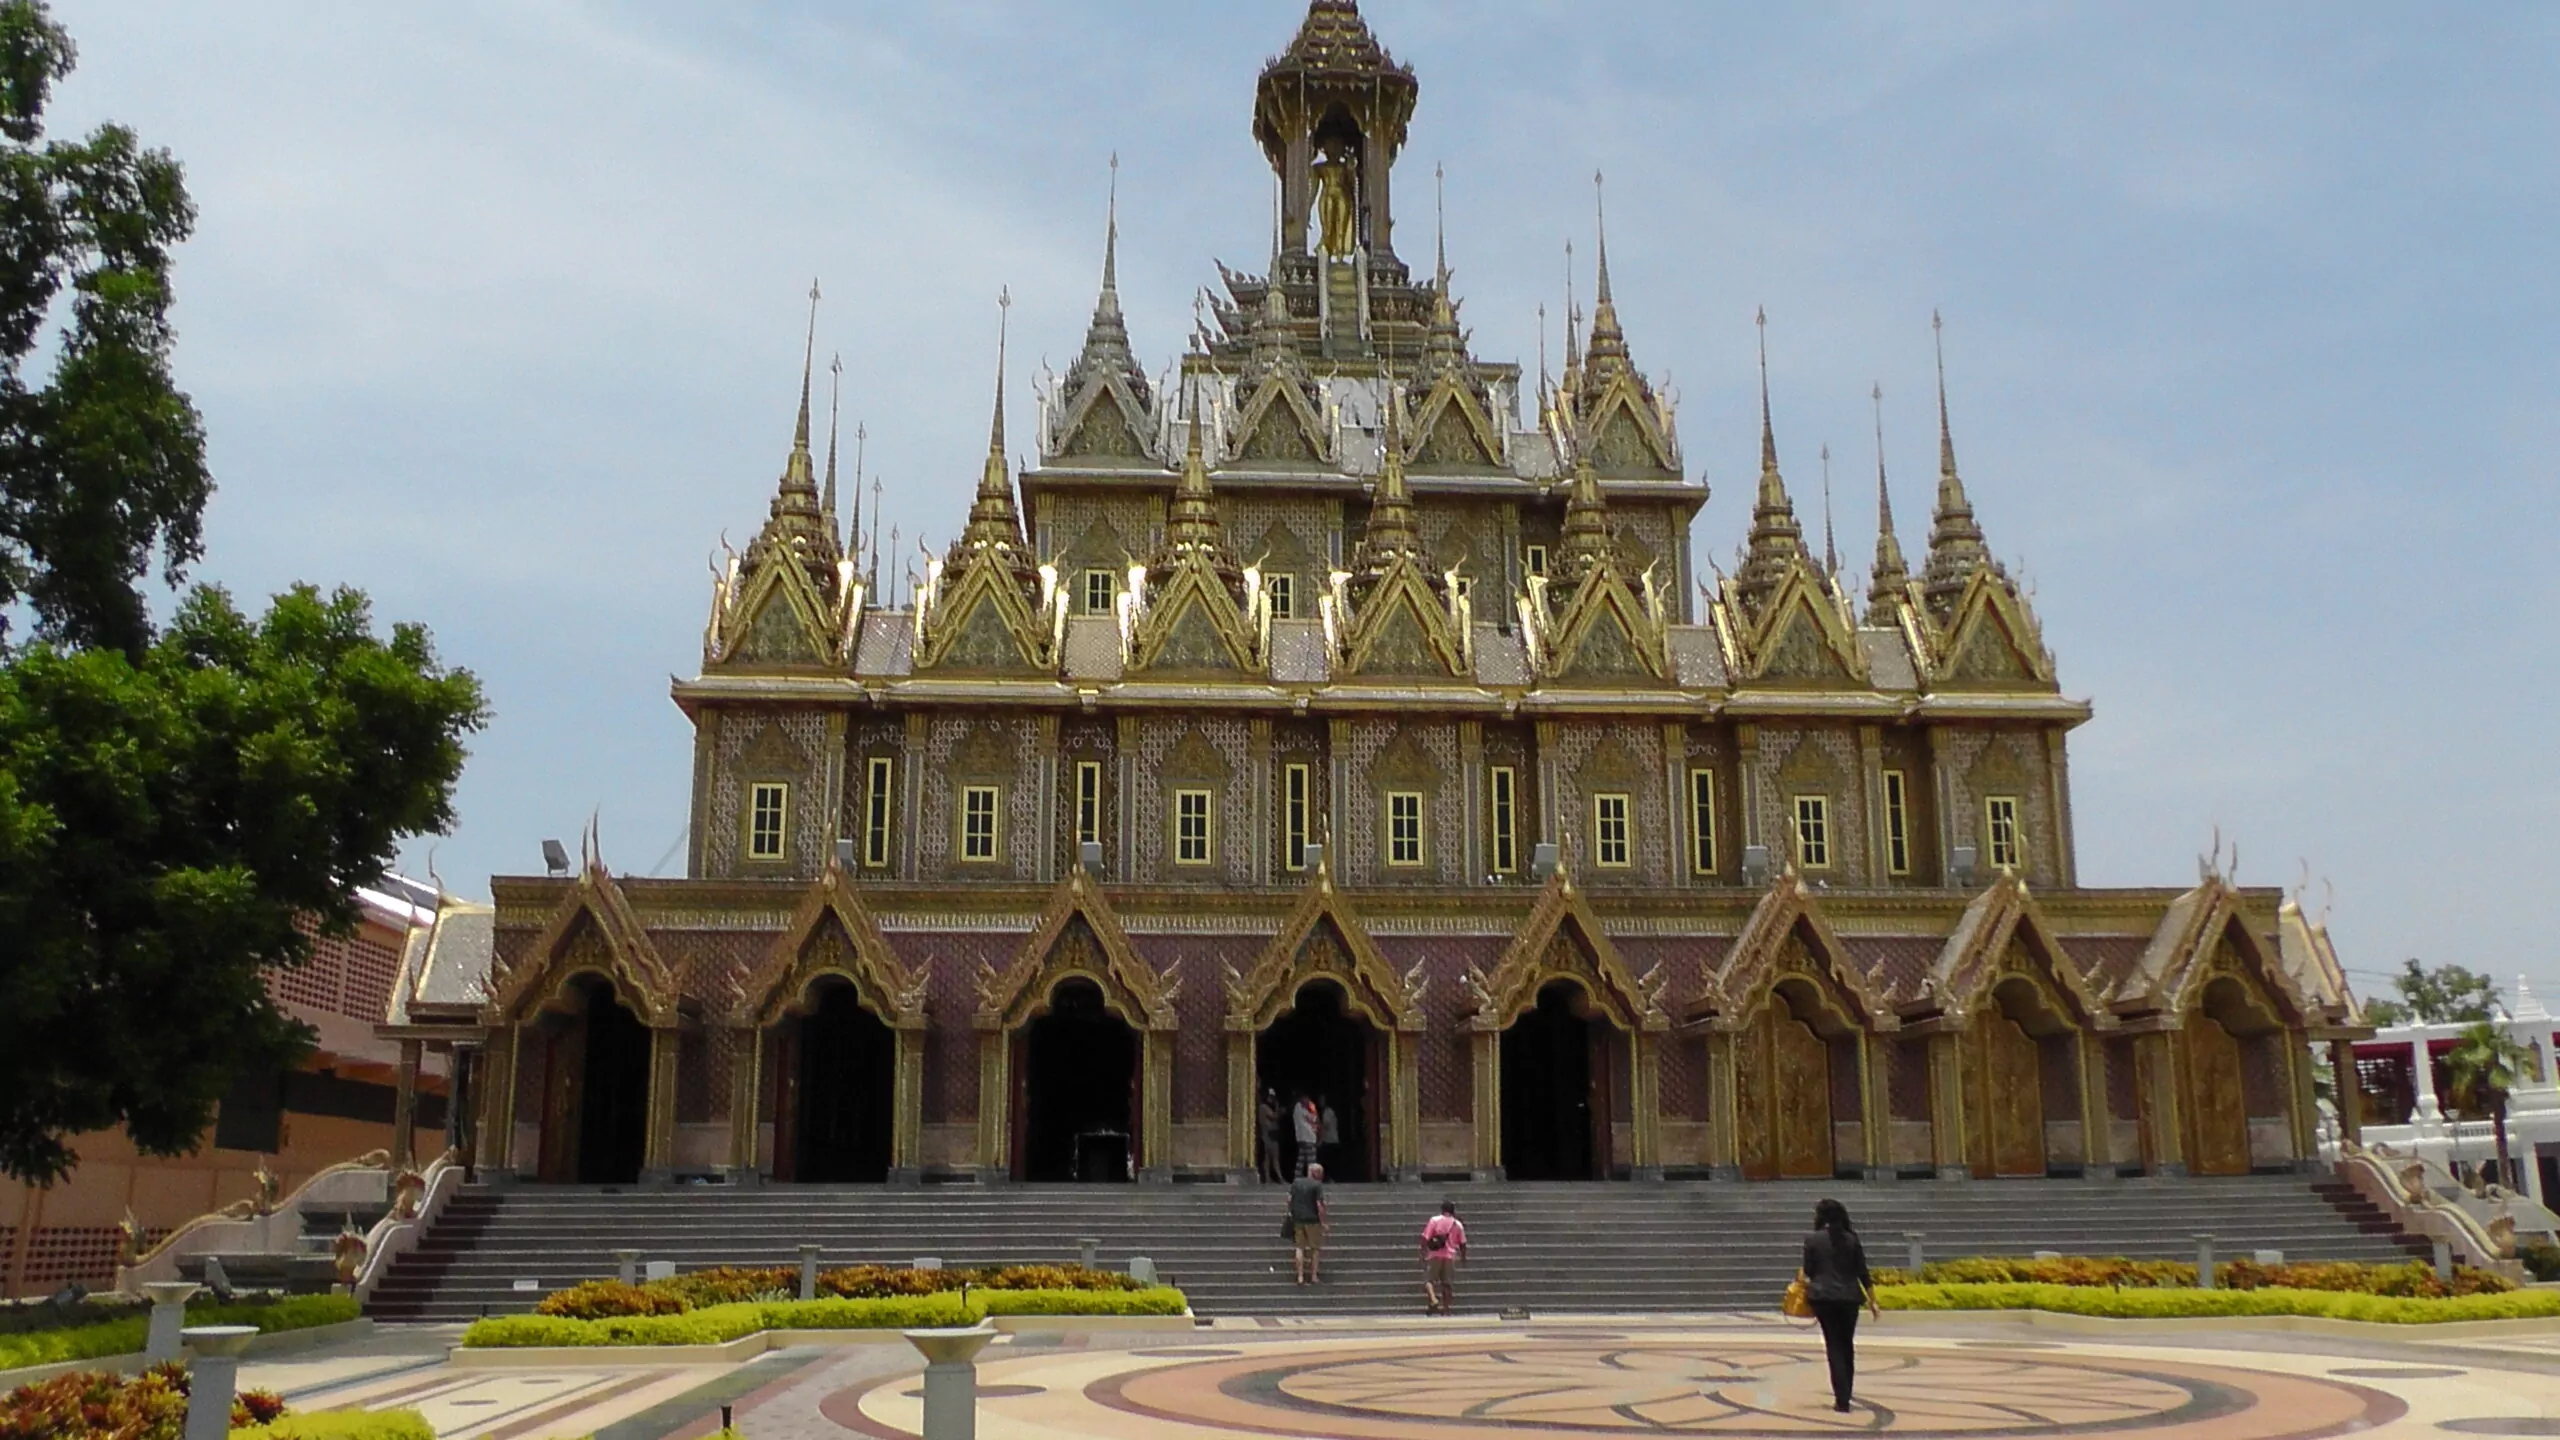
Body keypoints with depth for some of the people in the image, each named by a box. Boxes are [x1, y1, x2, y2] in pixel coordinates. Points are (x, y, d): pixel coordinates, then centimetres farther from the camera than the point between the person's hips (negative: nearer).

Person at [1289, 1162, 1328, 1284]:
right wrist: (1323, 1222, -10)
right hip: (1313, 1220, -4)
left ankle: (1300, 1276, 8)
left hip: (1297, 1219, 4)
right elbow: (1319, 1205, -15)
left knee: (1300, 1247, 12)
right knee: (1315, 1248, 11)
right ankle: (1314, 1276, 11)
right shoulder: (1317, 1185, -11)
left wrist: (1291, 1213, 18)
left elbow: (1289, 1199, 5)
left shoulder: (1296, 1182, 5)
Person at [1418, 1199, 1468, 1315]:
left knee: (1428, 1279, 1)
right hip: (1450, 1256, 3)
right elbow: (1463, 1243, 10)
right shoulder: (1458, 1224, 7)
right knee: (1447, 1283, 10)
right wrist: (1463, 1256, 23)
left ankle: (1433, 1299, -24)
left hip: (1435, 1255, -3)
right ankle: (1446, 1308, 11)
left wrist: (1423, 1252, -3)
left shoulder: (1434, 1220, -1)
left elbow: (1425, 1238, -7)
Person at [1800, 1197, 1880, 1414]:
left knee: (1834, 1346, 2)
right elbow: (1863, 1273, 3)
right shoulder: (1851, 1239, 3)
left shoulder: (1812, 1240, -2)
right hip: (1849, 1297, 2)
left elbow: (1808, 1273, 1)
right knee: (1847, 1346, 15)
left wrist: (1806, 1289, 21)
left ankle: (1842, 1399, -6)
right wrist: (1872, 1302, 8)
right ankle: (1845, 1396, 19)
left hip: (1824, 1297, -2)